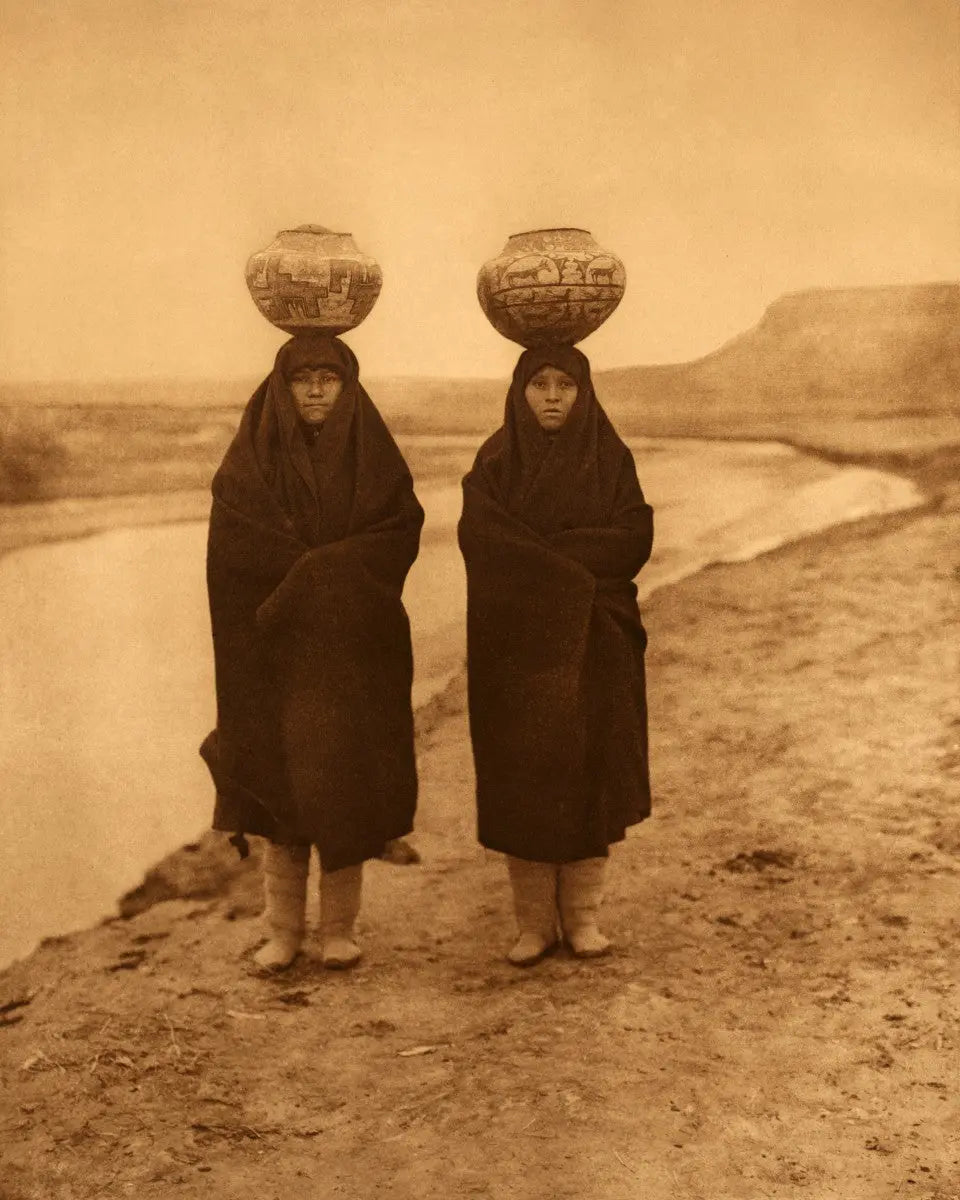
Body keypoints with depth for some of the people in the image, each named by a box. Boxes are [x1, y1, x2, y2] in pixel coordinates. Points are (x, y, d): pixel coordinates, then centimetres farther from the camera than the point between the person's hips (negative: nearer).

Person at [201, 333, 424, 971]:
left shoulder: (372, 453, 5)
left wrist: (319, 568, -17)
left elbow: (402, 530, -6)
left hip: (353, 646, 0)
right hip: (276, 645, 0)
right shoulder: (253, 457, 3)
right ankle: (284, 929, 13)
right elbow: (235, 542, -8)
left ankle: (341, 929, 14)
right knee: (281, 780, 1)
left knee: (346, 782, 1)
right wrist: (331, 569, -14)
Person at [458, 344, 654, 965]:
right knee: (522, 778, 0)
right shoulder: (495, 464, 2)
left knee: (588, 773, 3)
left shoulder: (612, 460, 3)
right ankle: (534, 921, 11)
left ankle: (583, 915, 15)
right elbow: (479, 539, -13)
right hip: (517, 643, 0)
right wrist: (578, 564, -18)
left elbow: (634, 541, -9)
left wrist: (542, 552, -15)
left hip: (592, 642, 1)